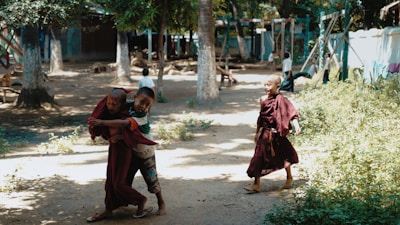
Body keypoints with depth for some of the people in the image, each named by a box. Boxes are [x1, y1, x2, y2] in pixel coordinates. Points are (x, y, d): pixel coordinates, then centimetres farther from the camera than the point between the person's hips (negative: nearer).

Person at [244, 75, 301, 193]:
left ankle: (289, 178, 38)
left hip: (277, 134, -5)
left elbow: (292, 114, -22)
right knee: (259, 157, 0)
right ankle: (256, 184, 5)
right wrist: (257, 133, 20)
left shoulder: (281, 100, -14)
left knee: (283, 156, 13)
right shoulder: (263, 99, 5)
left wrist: (296, 126, -37)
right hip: (265, 134, 5)